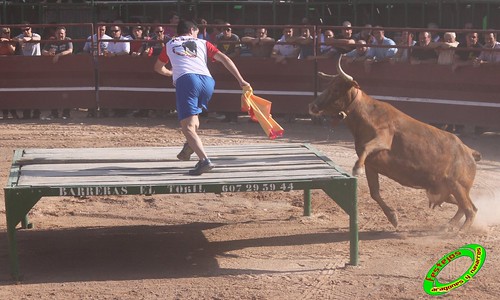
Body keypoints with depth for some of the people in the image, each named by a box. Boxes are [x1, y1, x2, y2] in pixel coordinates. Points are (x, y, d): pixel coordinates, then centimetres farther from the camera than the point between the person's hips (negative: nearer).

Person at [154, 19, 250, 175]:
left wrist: (171, 73, 64)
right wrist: (241, 81, 13)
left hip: (185, 80, -3)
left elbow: (158, 68, 44)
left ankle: (204, 160, -27)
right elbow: (224, 59, 16)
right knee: (193, 114, 31)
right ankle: (190, 146, 8)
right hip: (207, 81, 3)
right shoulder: (202, 43, 28)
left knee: (188, 127, -7)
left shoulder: (170, 44, 30)